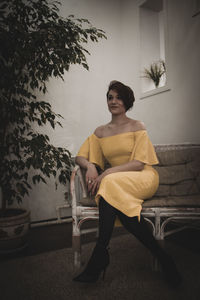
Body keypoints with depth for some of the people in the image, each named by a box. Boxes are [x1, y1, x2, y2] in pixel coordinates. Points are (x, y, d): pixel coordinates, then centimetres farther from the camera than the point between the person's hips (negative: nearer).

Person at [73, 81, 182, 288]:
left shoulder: (137, 127, 2)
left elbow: (139, 163, -10)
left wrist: (108, 172, -24)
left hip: (143, 179, -3)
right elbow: (80, 156, 9)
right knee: (112, 197, -34)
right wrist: (90, 166, -16)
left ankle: (100, 256, -24)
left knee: (110, 185, -35)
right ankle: (160, 255, -23)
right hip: (115, 184, 4)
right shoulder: (100, 132, 15)